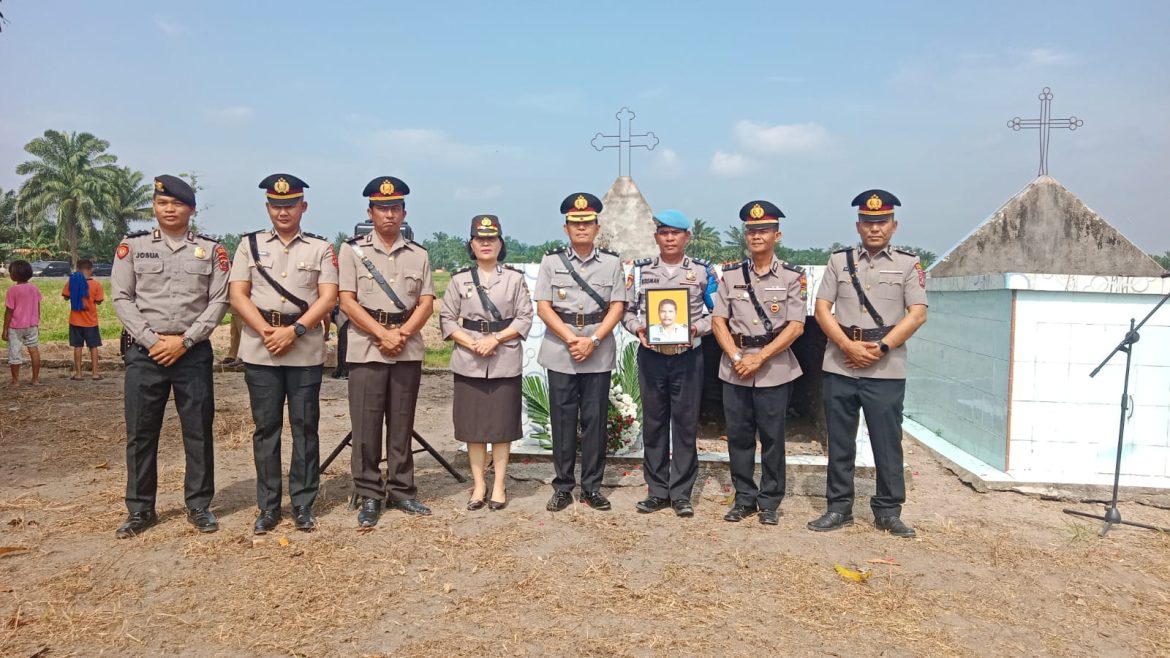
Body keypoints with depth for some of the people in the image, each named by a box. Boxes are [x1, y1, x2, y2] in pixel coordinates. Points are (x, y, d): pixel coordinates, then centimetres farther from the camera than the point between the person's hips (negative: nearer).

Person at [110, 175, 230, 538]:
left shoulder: (211, 249, 5)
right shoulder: (132, 245, 7)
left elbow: (219, 301, -1)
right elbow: (121, 297, 2)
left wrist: (184, 340, -10)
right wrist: (152, 340, -9)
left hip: (194, 352, 0)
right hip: (144, 352, 1)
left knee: (199, 431, 4)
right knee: (140, 433, 7)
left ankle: (199, 506, 17)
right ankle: (140, 509, 20)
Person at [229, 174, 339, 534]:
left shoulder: (321, 248, 6)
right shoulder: (249, 244, 10)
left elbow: (328, 298, -4)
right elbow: (237, 295, 2)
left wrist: (293, 331, -14)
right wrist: (267, 332, -11)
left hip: (306, 351, -1)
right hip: (260, 351, 1)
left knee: (305, 427, 4)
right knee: (265, 427, 7)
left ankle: (303, 504, 14)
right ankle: (268, 507, 16)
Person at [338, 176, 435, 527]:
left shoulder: (418, 254, 9)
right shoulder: (353, 250, 2)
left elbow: (426, 303, 3)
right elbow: (347, 301, -5)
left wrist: (402, 333, -13)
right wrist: (383, 334, -14)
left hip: (409, 349, 2)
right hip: (367, 348, -2)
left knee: (402, 424, 9)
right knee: (366, 426, 1)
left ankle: (401, 490, 19)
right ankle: (369, 496, 11)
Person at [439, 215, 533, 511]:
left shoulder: (515, 278, 3)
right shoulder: (459, 279, 5)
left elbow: (525, 317, -1)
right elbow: (447, 318, 2)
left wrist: (495, 339, -14)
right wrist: (472, 343, -12)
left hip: (505, 361, -1)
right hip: (469, 362, 1)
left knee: (503, 425, 4)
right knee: (472, 425, 5)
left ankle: (499, 485, 15)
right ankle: (479, 484, 16)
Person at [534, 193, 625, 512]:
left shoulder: (612, 262, 5)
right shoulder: (551, 261, 4)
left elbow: (617, 307, 0)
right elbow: (543, 307, -1)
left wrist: (593, 340, -12)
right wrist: (571, 339, -12)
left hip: (599, 353, 0)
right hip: (560, 351, 0)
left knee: (595, 420, 5)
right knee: (562, 420, 5)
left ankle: (592, 487, 15)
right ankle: (562, 487, 15)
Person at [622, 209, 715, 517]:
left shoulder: (703, 270, 2)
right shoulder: (641, 269, 6)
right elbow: (627, 310, 9)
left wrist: (696, 329, -14)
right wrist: (638, 329, -11)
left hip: (688, 357, -1)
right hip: (650, 356, 2)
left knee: (686, 424, 4)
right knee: (653, 423, 8)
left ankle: (681, 493, 15)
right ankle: (657, 491, 20)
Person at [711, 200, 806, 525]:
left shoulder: (792, 276, -1)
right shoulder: (731, 275, 7)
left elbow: (796, 326, -7)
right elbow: (718, 321, 4)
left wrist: (760, 357, -13)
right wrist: (736, 357, -10)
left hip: (774, 369, -3)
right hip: (734, 369, 3)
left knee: (772, 437, 4)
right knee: (738, 435, 8)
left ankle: (770, 502, 18)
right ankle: (744, 498, 21)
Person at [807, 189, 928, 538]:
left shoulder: (909, 263, 4)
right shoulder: (839, 260, 9)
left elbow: (917, 314, -3)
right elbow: (822, 309, 3)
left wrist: (881, 348, -12)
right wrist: (849, 346, -10)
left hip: (887, 369, -2)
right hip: (839, 366, 2)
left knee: (887, 442, 4)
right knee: (839, 441, 9)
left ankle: (888, 511, 18)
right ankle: (839, 507, 20)